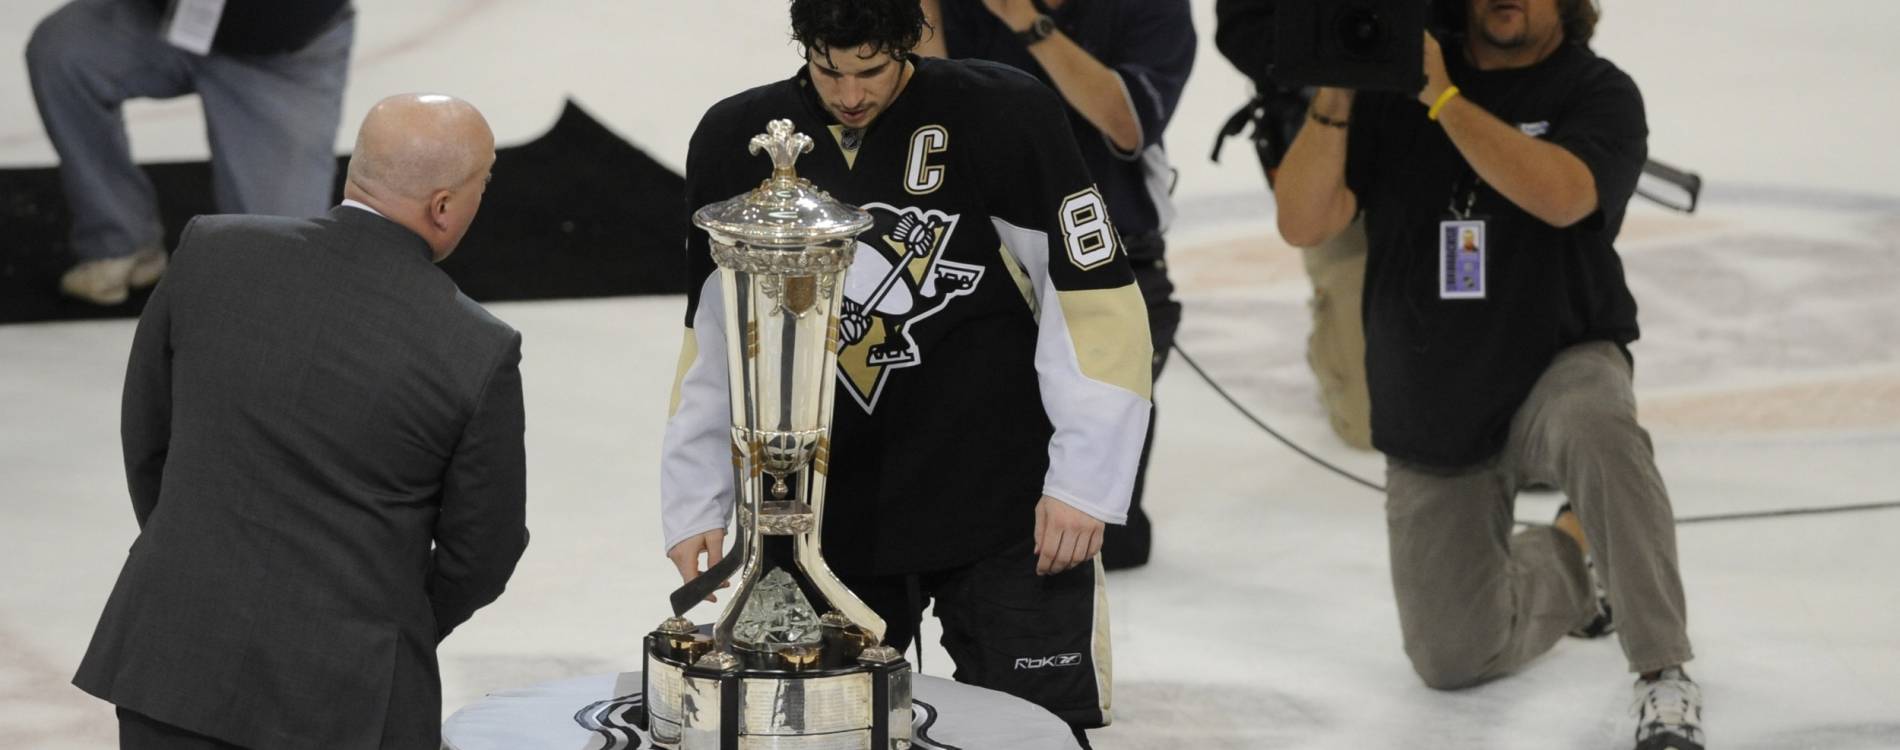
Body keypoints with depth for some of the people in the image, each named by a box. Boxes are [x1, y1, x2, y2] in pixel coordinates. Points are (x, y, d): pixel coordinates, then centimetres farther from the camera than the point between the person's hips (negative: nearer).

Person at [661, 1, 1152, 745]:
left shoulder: (1001, 116, -9)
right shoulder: (737, 140, 1)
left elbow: (1095, 303, -7)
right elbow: (713, 338, 11)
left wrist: (1084, 483, -10)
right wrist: (694, 503, 8)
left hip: (1001, 509, -3)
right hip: (827, 514, 3)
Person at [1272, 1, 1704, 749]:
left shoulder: (1599, 94, -11)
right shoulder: (1391, 85, -5)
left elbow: (1562, 196, -32)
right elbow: (1303, 222, -14)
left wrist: (1442, 97, -32)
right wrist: (1335, 93, -27)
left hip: (1560, 369, -3)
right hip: (1431, 418, 3)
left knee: (1595, 427, -40)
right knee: (1454, 657, 2)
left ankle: (1663, 677, -29)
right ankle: (1571, 552, 33)